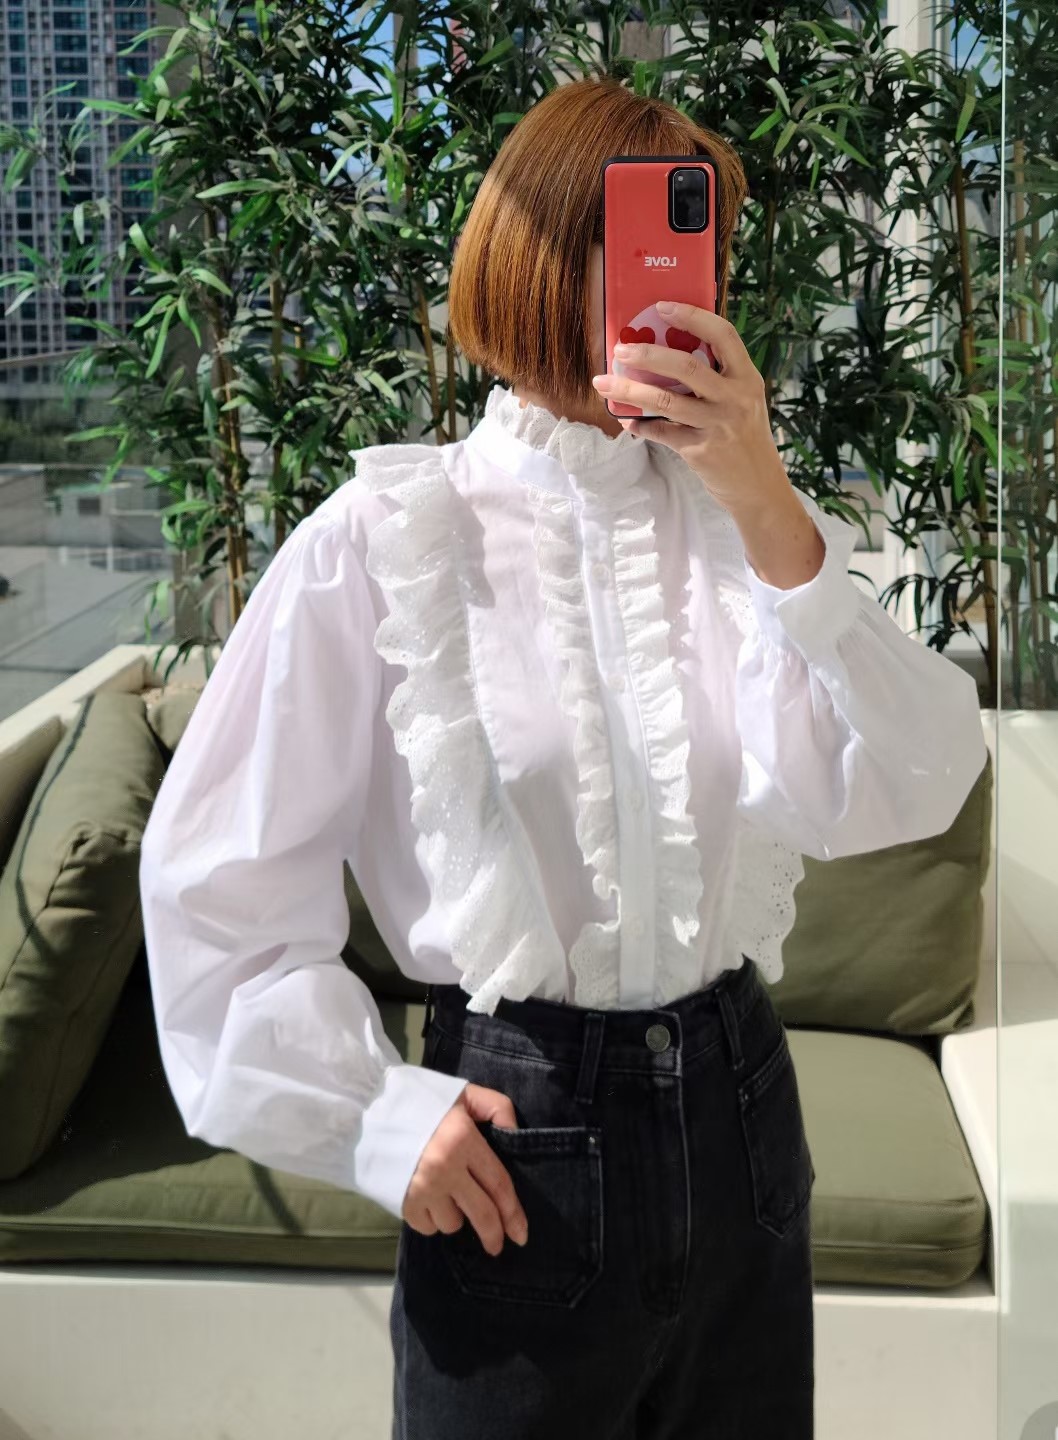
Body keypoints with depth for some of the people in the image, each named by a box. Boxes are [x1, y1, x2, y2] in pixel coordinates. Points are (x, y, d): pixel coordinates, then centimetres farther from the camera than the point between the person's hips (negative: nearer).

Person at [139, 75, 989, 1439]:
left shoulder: (739, 517, 1)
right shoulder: (390, 533, -9)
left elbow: (902, 796, -12)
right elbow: (216, 873, -5)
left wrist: (769, 510, -21)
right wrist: (368, 1116, -7)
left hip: (738, 1108, 4)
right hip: (519, 1146, -4)